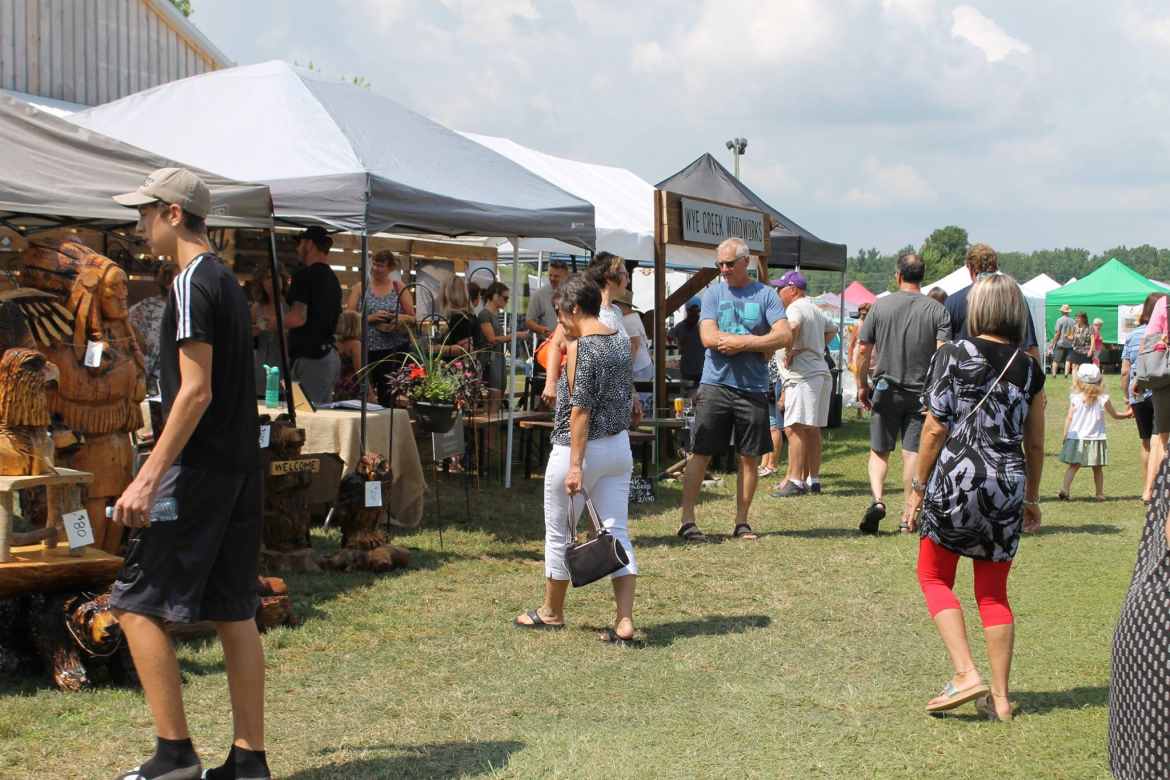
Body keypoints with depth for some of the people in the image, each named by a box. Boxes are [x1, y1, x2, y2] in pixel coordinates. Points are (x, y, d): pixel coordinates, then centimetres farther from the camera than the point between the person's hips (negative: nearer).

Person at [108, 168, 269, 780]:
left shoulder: (192, 283, -13)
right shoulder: (227, 281, 16)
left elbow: (196, 391, -20)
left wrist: (150, 477, -20)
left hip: (200, 467, -9)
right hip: (241, 467, 9)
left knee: (137, 604, -2)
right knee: (234, 612, 9)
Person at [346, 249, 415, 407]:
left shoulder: (399, 288, 9)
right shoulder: (360, 287, 9)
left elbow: (413, 319, 8)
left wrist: (404, 319, -14)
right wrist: (371, 318, -13)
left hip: (393, 350, -1)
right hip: (366, 351, 1)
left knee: (387, 397, -3)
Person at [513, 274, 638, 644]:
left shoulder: (580, 348, -15)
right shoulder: (621, 342, 8)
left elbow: (581, 409, -19)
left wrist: (575, 466, -19)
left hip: (581, 448, -7)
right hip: (619, 447, 7)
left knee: (558, 533, 10)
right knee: (617, 533, 4)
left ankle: (551, 612, 25)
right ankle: (625, 622, -4)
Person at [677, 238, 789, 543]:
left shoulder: (766, 295, 4)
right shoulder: (713, 294, 6)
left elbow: (784, 336, -8)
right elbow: (709, 337, -8)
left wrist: (740, 343, -13)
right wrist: (758, 342, -9)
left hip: (753, 388, 1)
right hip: (715, 384, 0)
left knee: (750, 457, 5)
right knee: (700, 454, -1)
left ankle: (742, 522, 15)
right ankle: (687, 520, 4)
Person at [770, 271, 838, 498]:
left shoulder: (795, 308, -9)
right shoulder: (814, 309, 20)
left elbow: (792, 326, -32)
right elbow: (832, 329, 36)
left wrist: (789, 353, -19)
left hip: (803, 375, -10)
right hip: (821, 372, 10)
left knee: (794, 428, -11)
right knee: (813, 430, 14)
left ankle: (796, 481, -16)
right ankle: (813, 480, 18)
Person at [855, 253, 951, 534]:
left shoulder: (880, 306, -1)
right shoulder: (937, 310, -2)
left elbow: (863, 350, 0)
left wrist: (862, 385, 10)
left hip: (886, 391, 0)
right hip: (922, 393, 0)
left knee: (879, 451, 9)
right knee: (914, 453, 4)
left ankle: (877, 499, -14)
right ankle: (908, 517, 6)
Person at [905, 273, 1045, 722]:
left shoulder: (952, 357, -5)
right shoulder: (1029, 369, 5)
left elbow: (935, 430, -7)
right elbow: (1035, 443, 11)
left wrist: (918, 485, 2)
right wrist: (1031, 498, 22)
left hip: (955, 481, -3)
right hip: (1007, 488, 4)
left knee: (935, 578, 12)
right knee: (994, 592, 12)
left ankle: (966, 674, -2)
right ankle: (999, 697, 13)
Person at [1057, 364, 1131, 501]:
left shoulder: (1074, 398, -4)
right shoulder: (1103, 399, -4)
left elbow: (1069, 418, -2)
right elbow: (1115, 415, 8)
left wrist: (1065, 436, 6)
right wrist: (1128, 414, 26)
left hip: (1076, 438, 0)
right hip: (1096, 439, 0)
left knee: (1074, 465, 2)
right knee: (1097, 468, 12)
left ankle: (1065, 489, -13)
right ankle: (1100, 493, 15)